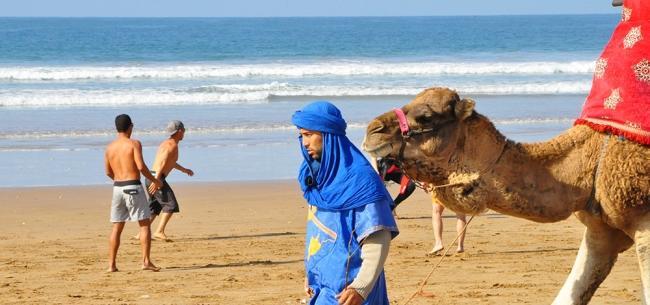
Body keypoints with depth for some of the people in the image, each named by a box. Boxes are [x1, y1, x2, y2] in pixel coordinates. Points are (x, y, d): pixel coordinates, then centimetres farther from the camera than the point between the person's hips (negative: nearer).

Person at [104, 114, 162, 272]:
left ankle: (111, 264, 8)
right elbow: (141, 166, -16)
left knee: (117, 228, 10)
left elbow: (108, 172, 14)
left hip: (117, 188, 5)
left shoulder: (110, 147, 8)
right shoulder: (134, 144, -8)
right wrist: (155, 180, -3)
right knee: (144, 224, 3)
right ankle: (146, 261, -6)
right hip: (133, 188, -5)